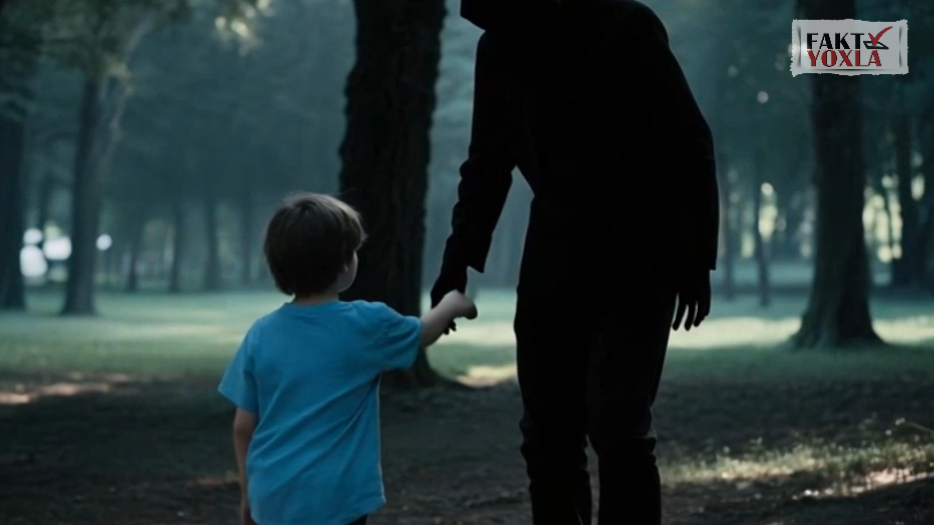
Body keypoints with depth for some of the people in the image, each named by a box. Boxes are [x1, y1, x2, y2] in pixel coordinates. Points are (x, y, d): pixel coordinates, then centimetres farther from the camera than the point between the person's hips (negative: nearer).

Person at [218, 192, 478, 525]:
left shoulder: (262, 335, 0)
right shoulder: (365, 325, -9)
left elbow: (243, 427, 4)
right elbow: (423, 333, 13)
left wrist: (248, 492, 18)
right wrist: (452, 304, 33)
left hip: (272, 495, 5)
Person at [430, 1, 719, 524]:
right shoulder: (498, 48, 2)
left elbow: (689, 142, -11)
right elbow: (488, 163, 13)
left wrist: (695, 258, -13)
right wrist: (460, 258, 3)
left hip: (637, 256, -5)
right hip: (556, 253, 6)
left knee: (617, 427, -13)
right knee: (548, 431, 4)